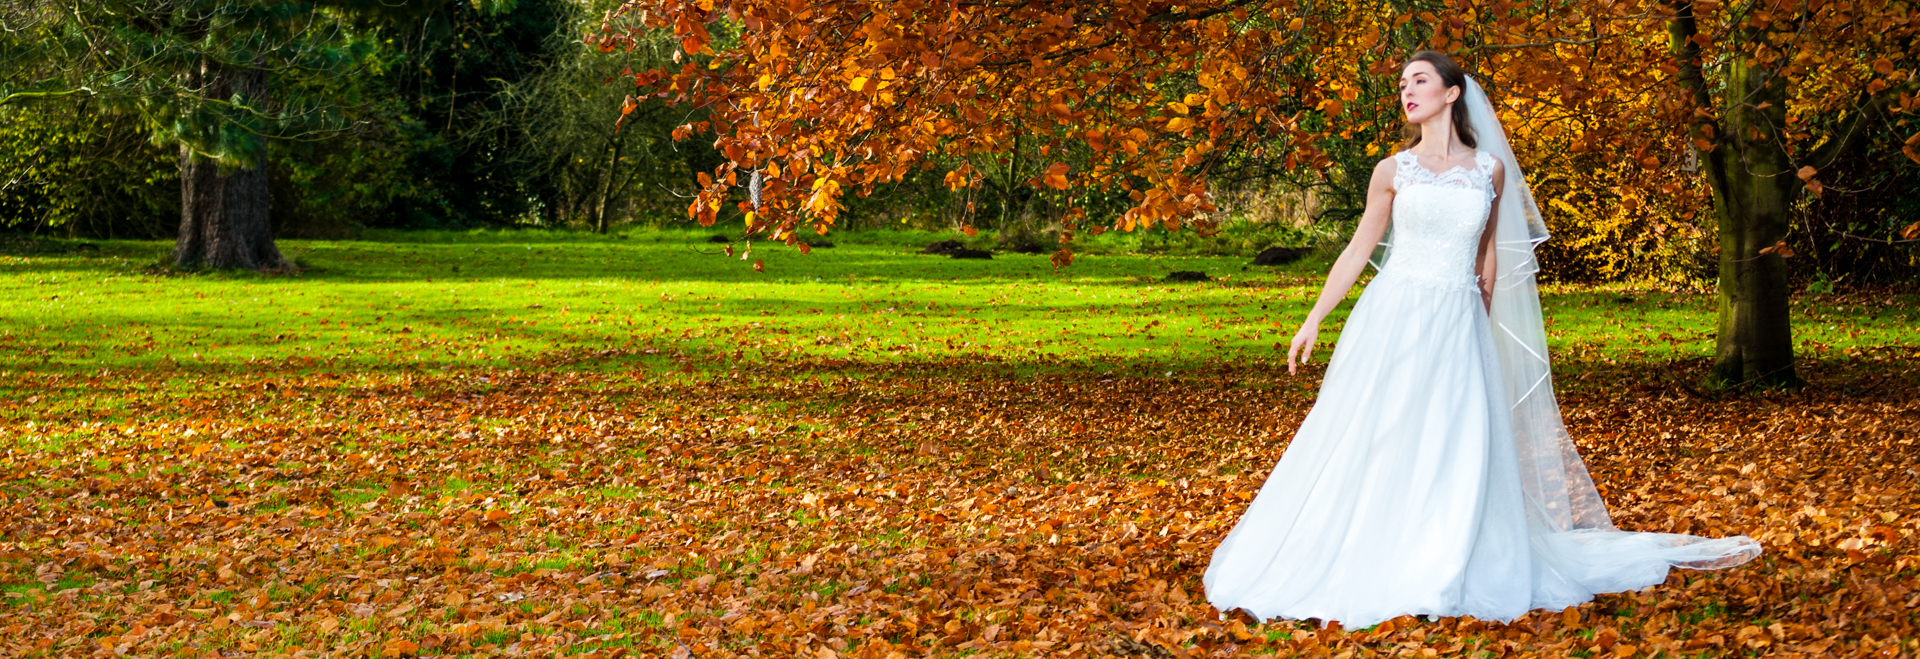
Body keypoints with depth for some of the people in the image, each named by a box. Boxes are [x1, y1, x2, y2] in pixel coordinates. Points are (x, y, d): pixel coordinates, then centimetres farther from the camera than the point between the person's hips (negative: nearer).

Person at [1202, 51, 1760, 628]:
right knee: (1370, 446, -3)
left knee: (1459, 454, -4)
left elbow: (1487, 257, 16)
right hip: (1391, 320, -1)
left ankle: (1445, 575, 5)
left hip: (1457, 329, 1)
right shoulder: (1393, 170, 4)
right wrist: (1314, 319, 2)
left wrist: (1482, 328, 17)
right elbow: (1358, 250, 7)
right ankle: (1358, 570, 6)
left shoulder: (1490, 169, 7)